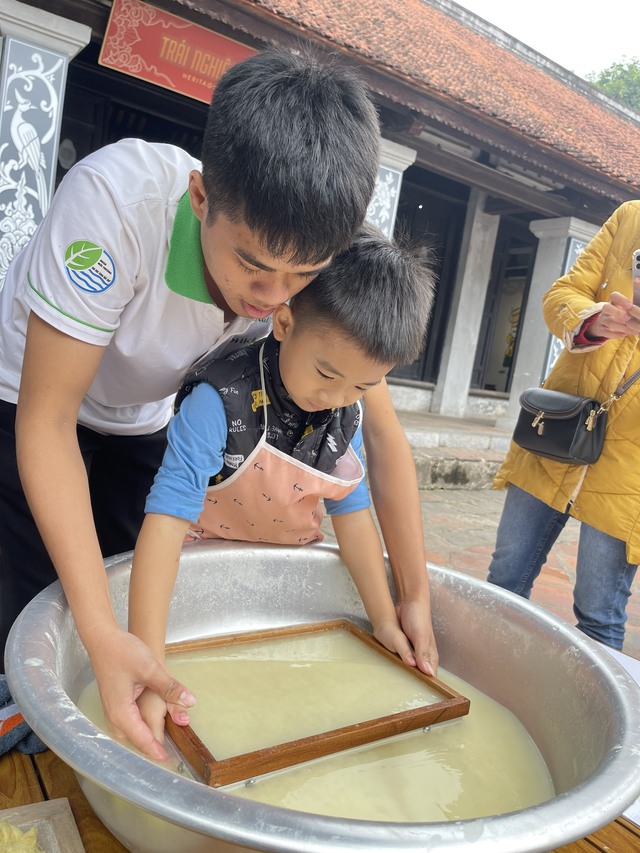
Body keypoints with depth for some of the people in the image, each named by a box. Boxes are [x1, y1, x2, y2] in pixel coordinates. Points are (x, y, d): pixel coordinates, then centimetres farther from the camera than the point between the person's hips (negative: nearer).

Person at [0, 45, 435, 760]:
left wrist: (413, 595, -15)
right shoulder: (117, 198, -37)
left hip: (141, 425, 3)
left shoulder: (317, 264, -24)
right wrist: (102, 632, -39)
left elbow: (382, 434, -16)